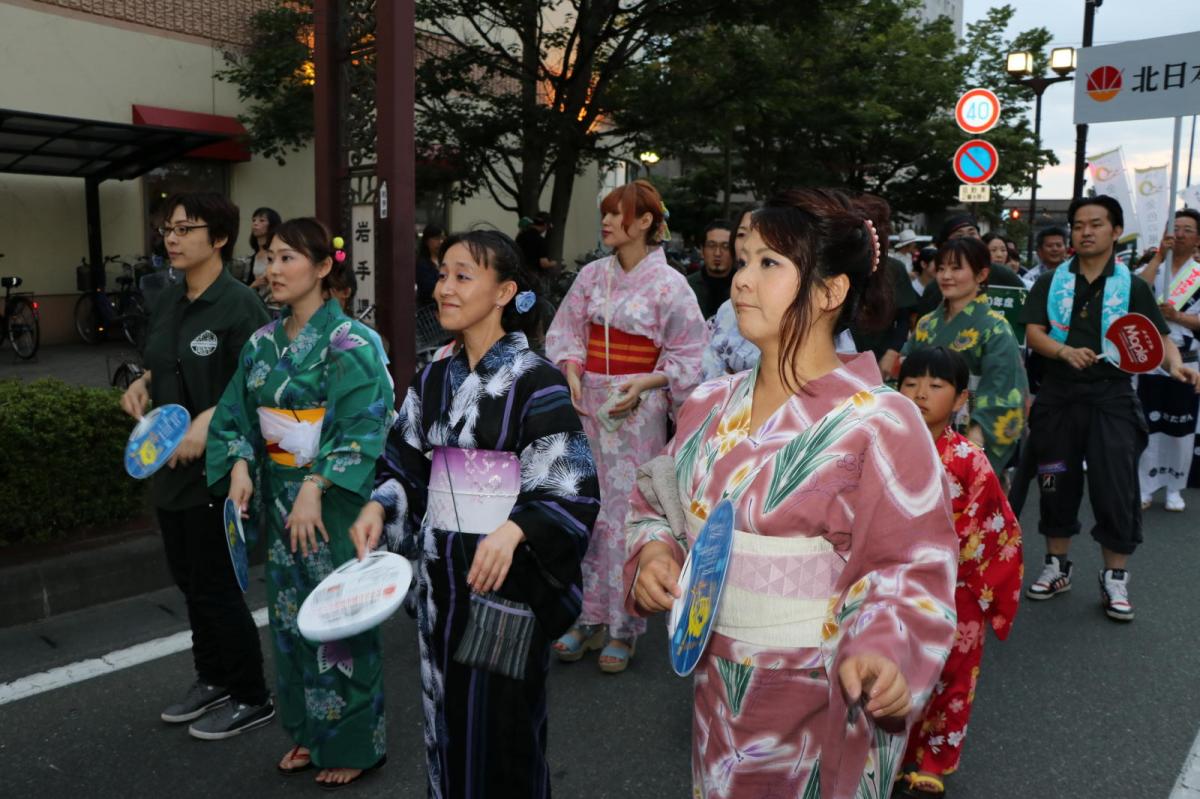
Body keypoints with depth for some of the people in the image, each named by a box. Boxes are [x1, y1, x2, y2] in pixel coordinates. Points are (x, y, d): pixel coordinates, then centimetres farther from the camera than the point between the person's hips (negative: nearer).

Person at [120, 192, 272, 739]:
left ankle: (252, 699, 19)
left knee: (216, 586, 1)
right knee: (188, 580, 18)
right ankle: (212, 679, 36)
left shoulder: (239, 304, -16)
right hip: (170, 464, 8)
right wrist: (142, 385, 2)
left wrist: (210, 419, -30)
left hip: (217, 468, -8)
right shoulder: (168, 300, 8)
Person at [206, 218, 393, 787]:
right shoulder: (263, 344, 6)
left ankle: (354, 743, 20)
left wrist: (315, 489, -23)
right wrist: (240, 467, -6)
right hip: (279, 496, 6)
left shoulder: (348, 342, -13)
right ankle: (307, 731, 31)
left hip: (334, 499, -6)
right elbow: (237, 416, 11)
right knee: (290, 611, 14)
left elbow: (362, 428, -18)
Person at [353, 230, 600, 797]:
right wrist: (379, 508, -5)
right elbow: (406, 468, 14)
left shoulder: (536, 382, -12)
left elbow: (573, 490, -15)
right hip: (439, 570, 6)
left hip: (504, 573, -5)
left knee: (500, 720, 5)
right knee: (446, 711, 17)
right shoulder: (432, 381, 7)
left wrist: (514, 529, -31)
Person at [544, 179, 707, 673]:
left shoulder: (668, 284, -5)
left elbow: (689, 355, -3)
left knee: (628, 513, 0)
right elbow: (567, 331, 12)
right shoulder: (592, 275, 7)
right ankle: (589, 618, 20)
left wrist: (644, 384, -15)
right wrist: (572, 373, -6)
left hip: (637, 409, -4)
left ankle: (624, 628, 14)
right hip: (588, 403, 4)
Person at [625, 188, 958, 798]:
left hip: (821, 708, -5)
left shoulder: (877, 423, -17)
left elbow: (909, 567, -13)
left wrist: (877, 651, -29)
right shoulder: (708, 406, -1)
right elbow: (657, 502, 11)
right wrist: (652, 553, -8)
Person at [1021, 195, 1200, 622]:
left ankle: (1115, 579, 11)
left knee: (1116, 487, -4)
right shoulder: (1050, 283, 5)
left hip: (1112, 398, -1)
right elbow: (1033, 333, -3)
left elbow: (1159, 337, 0)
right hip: (1058, 395, 2)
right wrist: (1065, 351, -22)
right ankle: (1057, 567, 26)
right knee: (1057, 484, 10)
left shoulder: (1133, 286, 2)